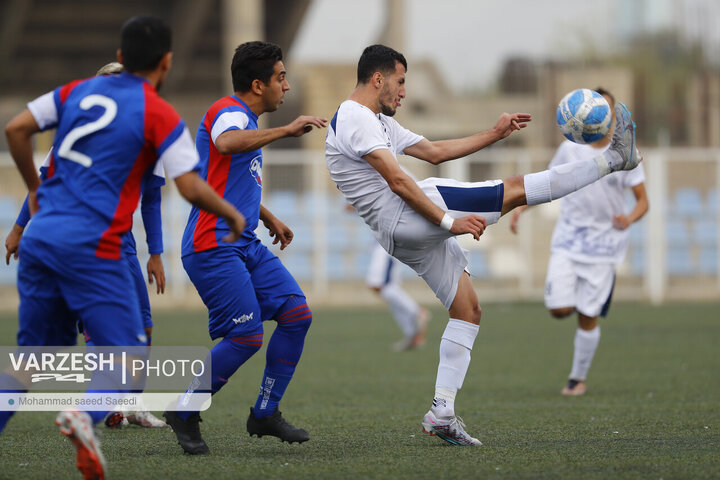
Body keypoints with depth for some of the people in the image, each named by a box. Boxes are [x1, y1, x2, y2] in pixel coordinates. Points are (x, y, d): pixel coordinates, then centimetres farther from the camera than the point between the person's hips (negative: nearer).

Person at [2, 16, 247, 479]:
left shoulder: (78, 90, 14)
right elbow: (191, 187, -9)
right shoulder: (161, 116, -2)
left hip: (40, 237, 6)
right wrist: (232, 214, 9)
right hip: (92, 248, -6)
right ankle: (86, 415, -30)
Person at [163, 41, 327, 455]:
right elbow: (226, 143, -38)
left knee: (297, 314, -1)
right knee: (247, 336, -15)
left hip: (245, 245, 10)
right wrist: (286, 130, -38)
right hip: (213, 246, -10)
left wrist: (271, 220, 38)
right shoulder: (229, 113, -11)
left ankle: (265, 413, 8)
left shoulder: (247, 121, 22)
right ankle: (184, 413, 2)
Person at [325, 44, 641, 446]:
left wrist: (493, 135, 23)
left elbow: (433, 151, 29)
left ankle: (442, 413, 4)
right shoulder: (356, 119, -11)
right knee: (515, 190, -11)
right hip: (404, 218, -11)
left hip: (411, 237, 11)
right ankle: (614, 159, -7)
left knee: (468, 308, 9)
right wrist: (449, 221, -22)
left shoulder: (379, 122, 23)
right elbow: (397, 181, -20)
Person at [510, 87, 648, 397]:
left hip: (604, 242, -2)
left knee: (588, 317, -2)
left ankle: (578, 378, 17)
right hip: (569, 237, 2)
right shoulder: (570, 149, 0)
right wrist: (521, 207, 1)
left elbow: (642, 201, -3)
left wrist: (629, 218, -25)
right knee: (559, 309, -12)